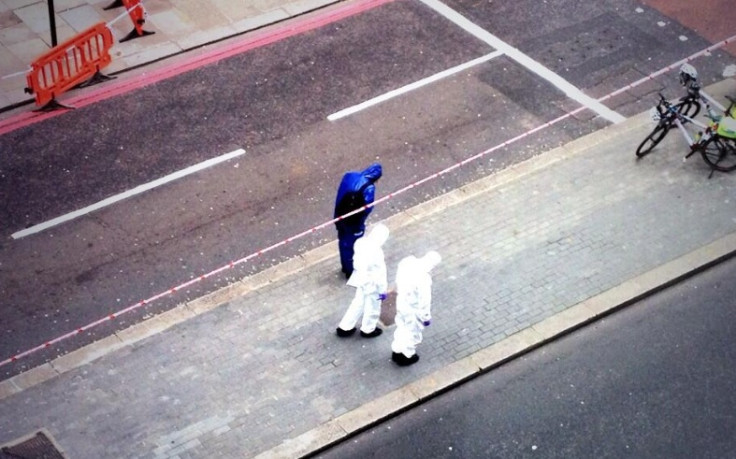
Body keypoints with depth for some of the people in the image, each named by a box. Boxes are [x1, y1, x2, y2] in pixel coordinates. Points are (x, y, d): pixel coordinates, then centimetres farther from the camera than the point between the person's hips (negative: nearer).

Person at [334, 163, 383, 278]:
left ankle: (345, 267, 47)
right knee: (353, 246, 17)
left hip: (340, 217, 7)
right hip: (354, 222, -7)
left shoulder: (349, 176, -5)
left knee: (343, 242, 26)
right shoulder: (368, 188, -27)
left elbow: (340, 196, 3)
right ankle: (351, 271, 36)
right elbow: (367, 208, -23)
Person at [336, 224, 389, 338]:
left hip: (361, 279, 7)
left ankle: (344, 327, 37)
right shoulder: (377, 252, -34)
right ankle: (368, 330, 43)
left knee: (358, 303, 27)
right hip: (372, 284, -7)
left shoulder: (360, 242, -14)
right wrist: (382, 290, -11)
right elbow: (380, 274, -23)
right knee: (372, 307, 20)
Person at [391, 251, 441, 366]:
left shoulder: (406, 261, -16)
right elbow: (424, 301, -25)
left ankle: (396, 351, 50)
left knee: (402, 327, 31)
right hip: (413, 310, -7)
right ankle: (406, 356, 43)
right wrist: (426, 317, -9)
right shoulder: (423, 279, -38)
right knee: (413, 333, 22)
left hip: (401, 302, 7)